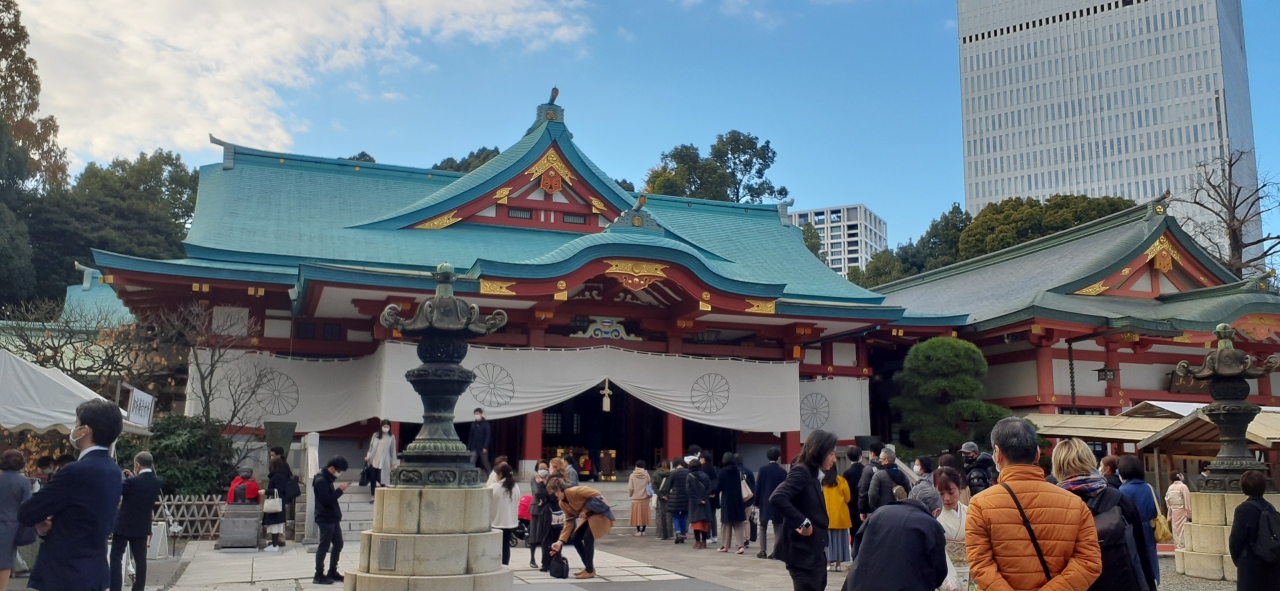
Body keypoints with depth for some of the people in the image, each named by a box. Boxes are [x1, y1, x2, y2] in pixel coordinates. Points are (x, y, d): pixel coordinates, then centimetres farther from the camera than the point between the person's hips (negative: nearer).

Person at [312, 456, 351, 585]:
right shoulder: (321, 480, -18)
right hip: (325, 519, -10)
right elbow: (326, 500, -23)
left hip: (333, 518, 10)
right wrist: (340, 490, -18)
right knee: (324, 547, -2)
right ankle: (319, 576, 7)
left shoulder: (328, 478, 13)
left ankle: (332, 572, 23)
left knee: (338, 544, 14)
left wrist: (338, 490, 5)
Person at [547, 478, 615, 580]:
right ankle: (588, 568, 14)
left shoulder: (574, 491, -25)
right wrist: (560, 541, -5)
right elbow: (568, 523, 4)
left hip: (600, 513, -9)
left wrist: (585, 510, -20)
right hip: (588, 516, 9)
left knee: (587, 538, -19)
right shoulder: (563, 504, 3)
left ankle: (590, 570, -6)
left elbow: (597, 495, -24)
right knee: (575, 538, 3)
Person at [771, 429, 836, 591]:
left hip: (815, 553, 10)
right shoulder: (801, 471, -14)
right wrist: (803, 523, -23)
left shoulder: (814, 476, 15)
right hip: (803, 553, -10)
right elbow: (777, 498, -29)